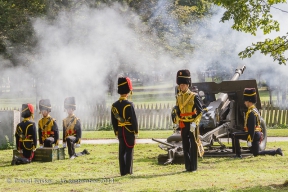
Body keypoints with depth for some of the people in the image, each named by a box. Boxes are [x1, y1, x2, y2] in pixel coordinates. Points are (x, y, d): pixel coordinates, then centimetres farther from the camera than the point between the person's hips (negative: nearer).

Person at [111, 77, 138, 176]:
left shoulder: (114, 105, 4)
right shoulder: (129, 104, -14)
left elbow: (113, 120, 8)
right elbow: (134, 119, -13)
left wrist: (116, 132, 16)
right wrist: (136, 131, -3)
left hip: (120, 131, 5)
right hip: (129, 131, -5)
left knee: (122, 150, 9)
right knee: (129, 150, 0)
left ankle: (123, 171, 9)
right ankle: (128, 171, -2)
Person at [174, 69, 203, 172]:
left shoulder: (194, 96, -8)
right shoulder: (178, 97, 8)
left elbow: (200, 111, -10)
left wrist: (194, 123, -18)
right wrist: (178, 122, 12)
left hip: (193, 124, -5)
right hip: (183, 125, 5)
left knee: (193, 146, -1)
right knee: (185, 146, 8)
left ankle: (193, 167, 4)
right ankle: (187, 167, 15)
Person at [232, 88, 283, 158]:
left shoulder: (251, 112, -18)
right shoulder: (255, 110, 14)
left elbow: (252, 128, -23)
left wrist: (249, 140, -24)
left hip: (254, 134, -10)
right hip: (258, 134, 10)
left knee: (234, 135, -8)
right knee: (256, 153, 17)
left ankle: (238, 154, -7)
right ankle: (276, 151, 13)